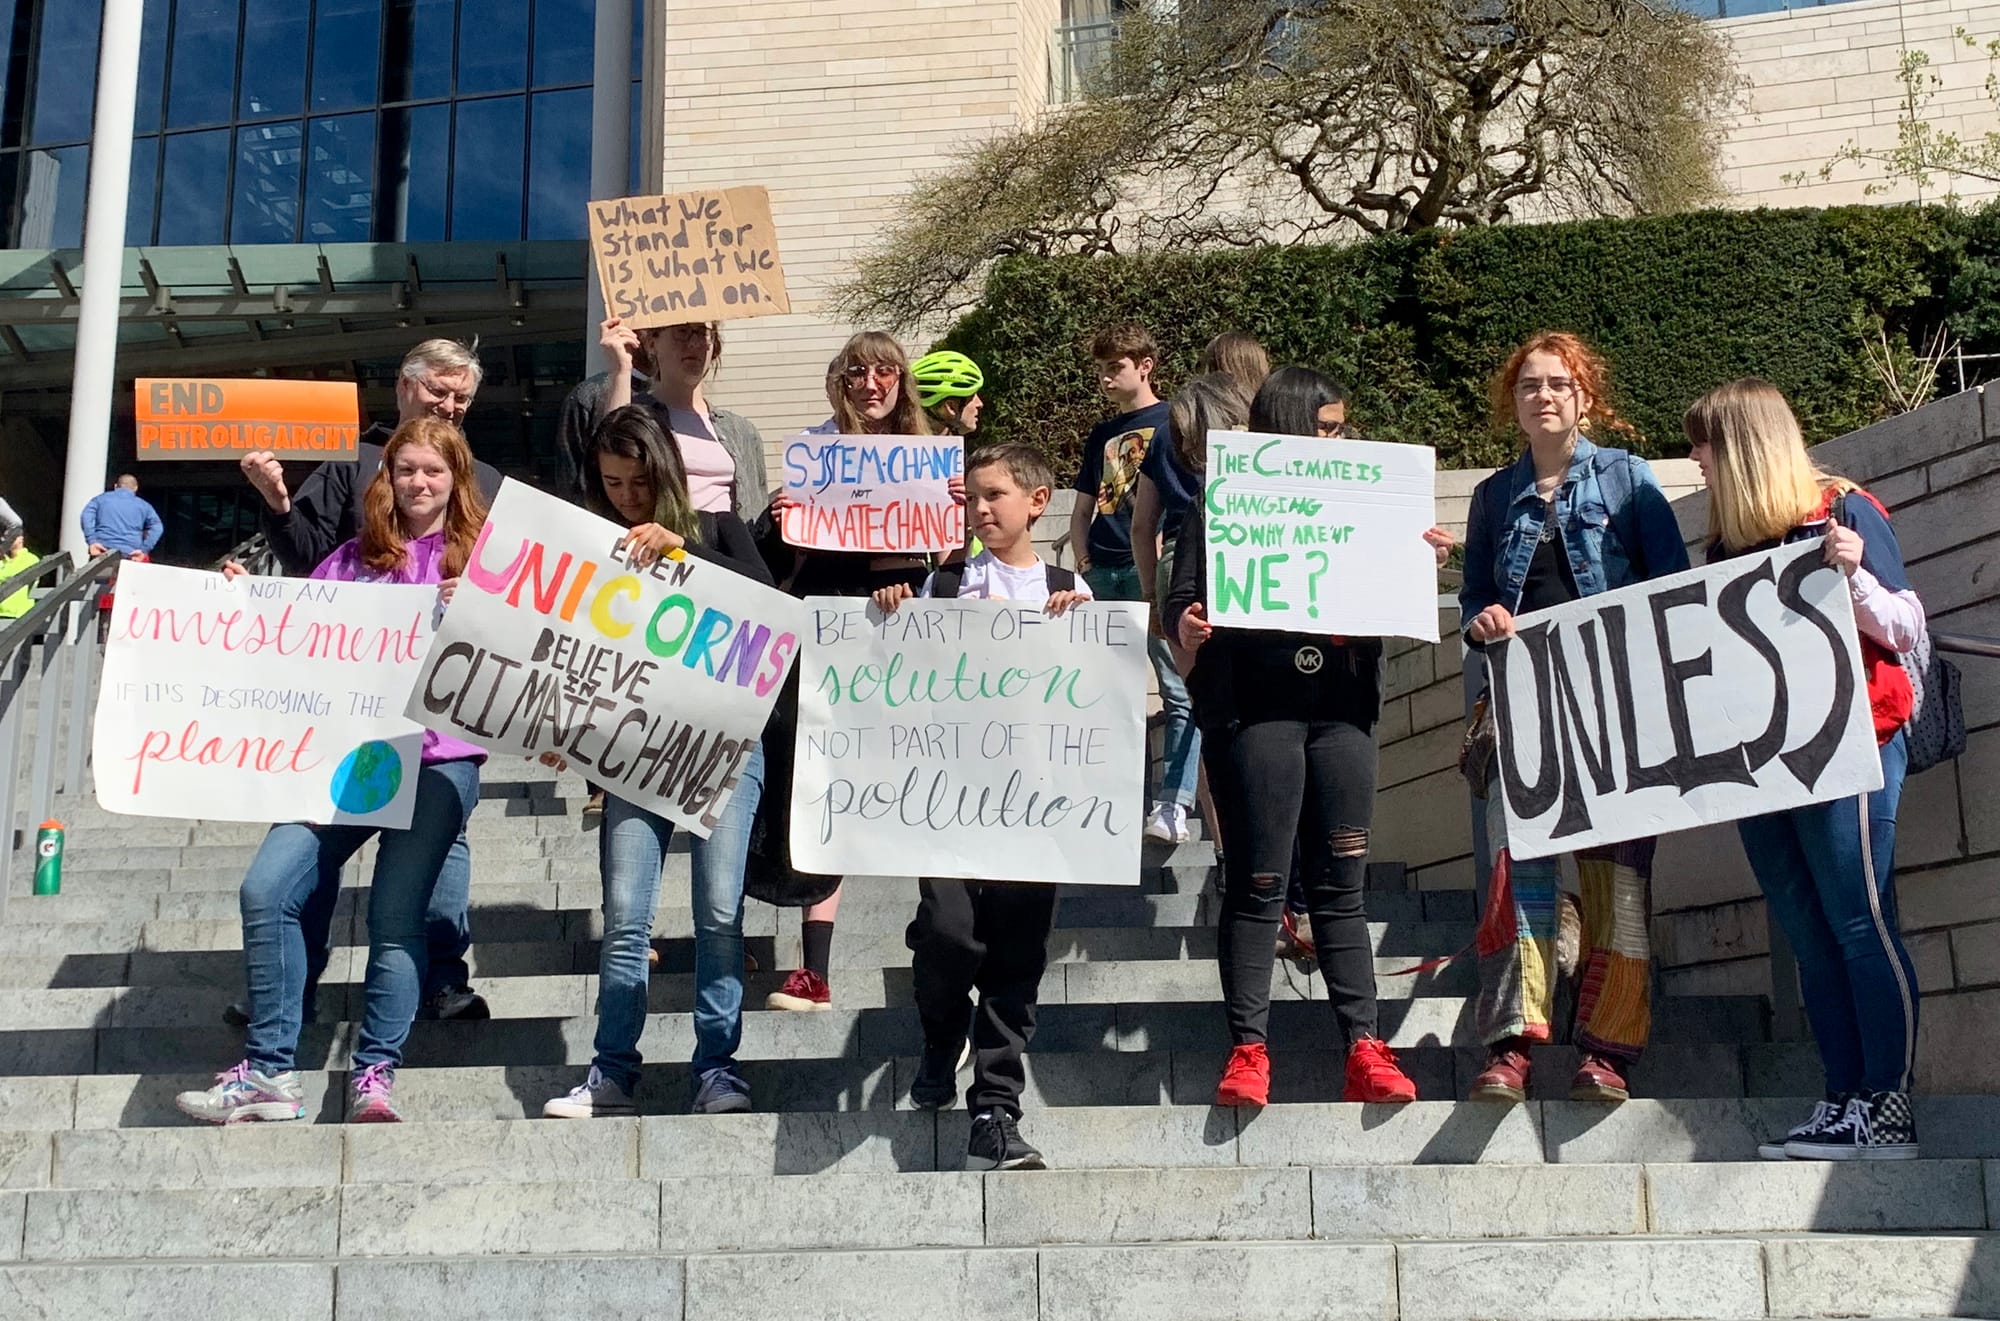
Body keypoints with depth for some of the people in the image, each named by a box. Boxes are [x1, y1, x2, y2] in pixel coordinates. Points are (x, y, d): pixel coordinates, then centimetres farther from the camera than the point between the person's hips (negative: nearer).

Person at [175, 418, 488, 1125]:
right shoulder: (354, 559, 17)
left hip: (438, 759, -3)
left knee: (396, 914, -15)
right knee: (267, 890, -12)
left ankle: (374, 1074, -6)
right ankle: (268, 1071, -5)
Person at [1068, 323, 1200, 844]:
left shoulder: (1171, 422, 5)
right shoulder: (1101, 435, 22)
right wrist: (1084, 565, 9)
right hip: (1103, 575, 7)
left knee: (1179, 693, -11)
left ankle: (1172, 806, -16)